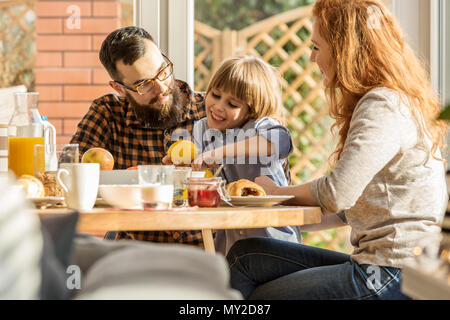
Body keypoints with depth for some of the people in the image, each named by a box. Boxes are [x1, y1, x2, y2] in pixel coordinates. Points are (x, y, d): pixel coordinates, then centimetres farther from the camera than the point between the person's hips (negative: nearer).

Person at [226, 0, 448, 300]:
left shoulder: (382, 107, -15)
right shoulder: (382, 101, 18)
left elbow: (338, 193, -24)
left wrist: (277, 191, -4)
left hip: (391, 278, -10)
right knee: (245, 255, 6)